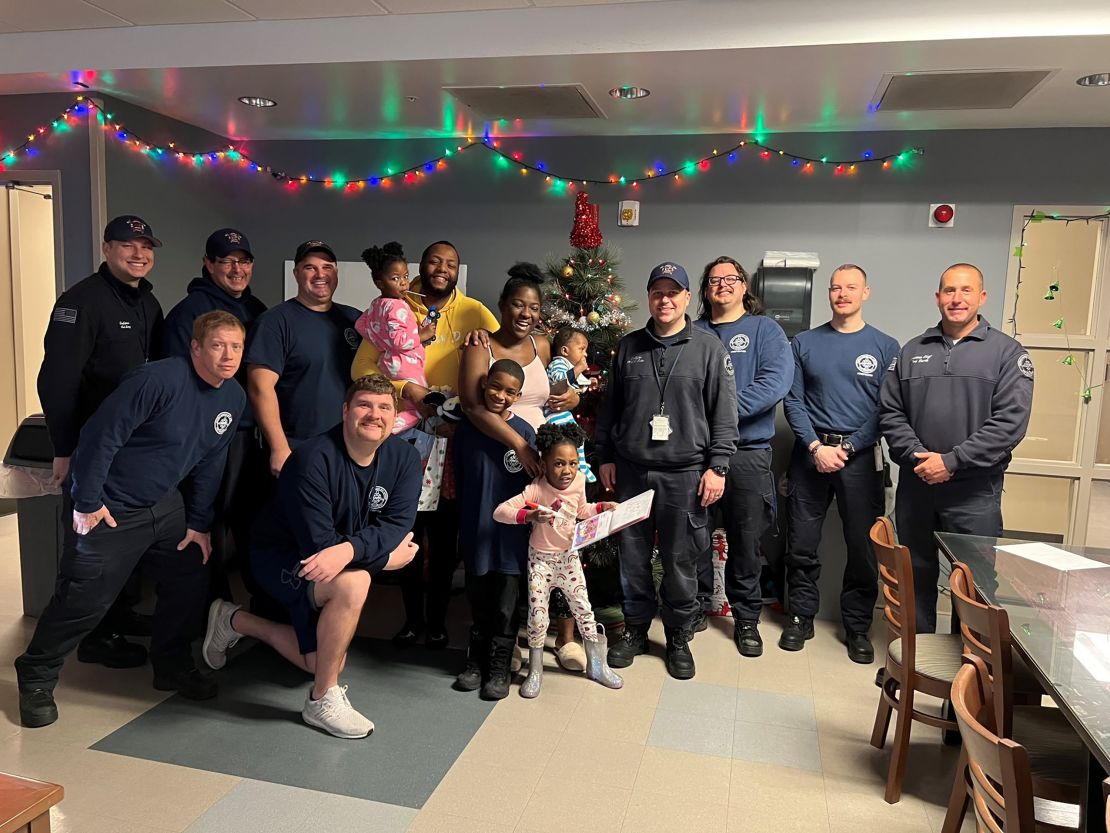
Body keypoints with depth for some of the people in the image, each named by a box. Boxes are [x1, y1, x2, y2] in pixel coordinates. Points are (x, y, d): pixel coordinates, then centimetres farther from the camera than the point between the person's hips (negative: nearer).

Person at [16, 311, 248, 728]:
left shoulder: (234, 398, -3)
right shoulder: (159, 379, -27)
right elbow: (100, 436, -24)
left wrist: (199, 523, 5)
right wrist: (86, 502, -18)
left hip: (165, 505, 7)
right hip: (111, 509, -7)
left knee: (190, 581, 7)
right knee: (84, 598, 0)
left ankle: (173, 666, 28)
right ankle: (35, 678, 23)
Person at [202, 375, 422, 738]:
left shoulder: (405, 458, -13)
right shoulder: (313, 460, -30)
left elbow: (397, 524, -22)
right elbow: (318, 546, -32)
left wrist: (349, 549, -42)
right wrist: (386, 556, -25)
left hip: (340, 566, 7)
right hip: (280, 555, -6)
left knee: (323, 663, 12)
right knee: (353, 583, -36)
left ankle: (235, 621, 32)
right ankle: (323, 700, -16)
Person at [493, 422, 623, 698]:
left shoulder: (578, 481, -7)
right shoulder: (536, 490, -24)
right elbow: (499, 511, -30)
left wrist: (602, 507, -1)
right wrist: (530, 515, -41)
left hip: (569, 556, 4)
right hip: (541, 559, -4)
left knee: (584, 609, 8)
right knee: (537, 614, -1)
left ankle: (597, 665, 26)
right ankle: (535, 672, 19)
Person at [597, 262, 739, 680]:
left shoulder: (709, 348, 0)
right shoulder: (629, 347, 9)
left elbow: (724, 414, -2)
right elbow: (610, 407, 14)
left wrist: (717, 467, -7)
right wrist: (606, 457, 11)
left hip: (685, 473, -2)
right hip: (631, 470, 3)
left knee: (681, 560, 6)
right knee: (632, 555, 10)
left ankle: (678, 635, 24)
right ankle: (635, 627, 28)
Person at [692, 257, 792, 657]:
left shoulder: (765, 329, 4)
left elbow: (776, 381, -11)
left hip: (747, 450, -2)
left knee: (746, 541, 7)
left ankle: (746, 618, 23)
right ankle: (696, 608, 27)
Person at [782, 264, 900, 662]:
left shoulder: (885, 346, 3)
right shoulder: (805, 343, 6)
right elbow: (793, 401, 1)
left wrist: (847, 449, -12)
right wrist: (817, 447, -11)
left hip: (862, 457, 0)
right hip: (811, 453, 1)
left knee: (863, 547, 5)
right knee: (802, 544, 5)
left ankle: (858, 626, 21)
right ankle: (801, 617, 21)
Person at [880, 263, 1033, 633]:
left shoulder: (1007, 352, -1)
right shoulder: (912, 351, 10)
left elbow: (1010, 422, -11)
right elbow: (890, 412, 5)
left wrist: (951, 462, -16)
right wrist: (916, 456, -10)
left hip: (974, 491, -3)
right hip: (915, 486, 3)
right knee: (917, 574, 14)